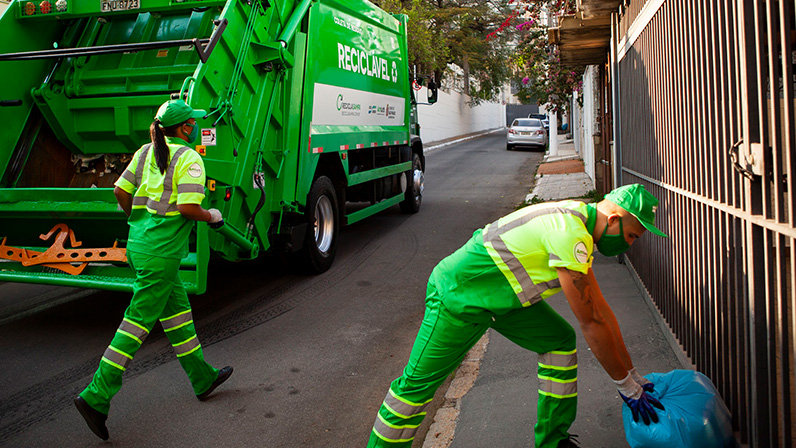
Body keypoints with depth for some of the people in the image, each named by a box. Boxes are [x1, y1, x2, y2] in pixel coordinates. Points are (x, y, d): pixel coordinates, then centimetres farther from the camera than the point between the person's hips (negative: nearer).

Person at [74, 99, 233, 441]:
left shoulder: (146, 152, 10)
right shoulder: (190, 159, -12)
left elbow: (120, 191, 7)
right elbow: (188, 207, -21)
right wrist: (211, 216, -2)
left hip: (138, 243, 9)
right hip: (162, 251, -9)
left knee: (177, 308, 17)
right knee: (139, 322, -2)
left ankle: (203, 377, 29)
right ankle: (96, 396, 1)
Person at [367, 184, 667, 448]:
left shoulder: (579, 219, 4)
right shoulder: (571, 234, -28)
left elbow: (600, 308, 10)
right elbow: (590, 323, -21)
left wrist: (631, 372, 13)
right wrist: (626, 385, -9)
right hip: (457, 296, -10)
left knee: (560, 340, 8)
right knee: (419, 383, -2)